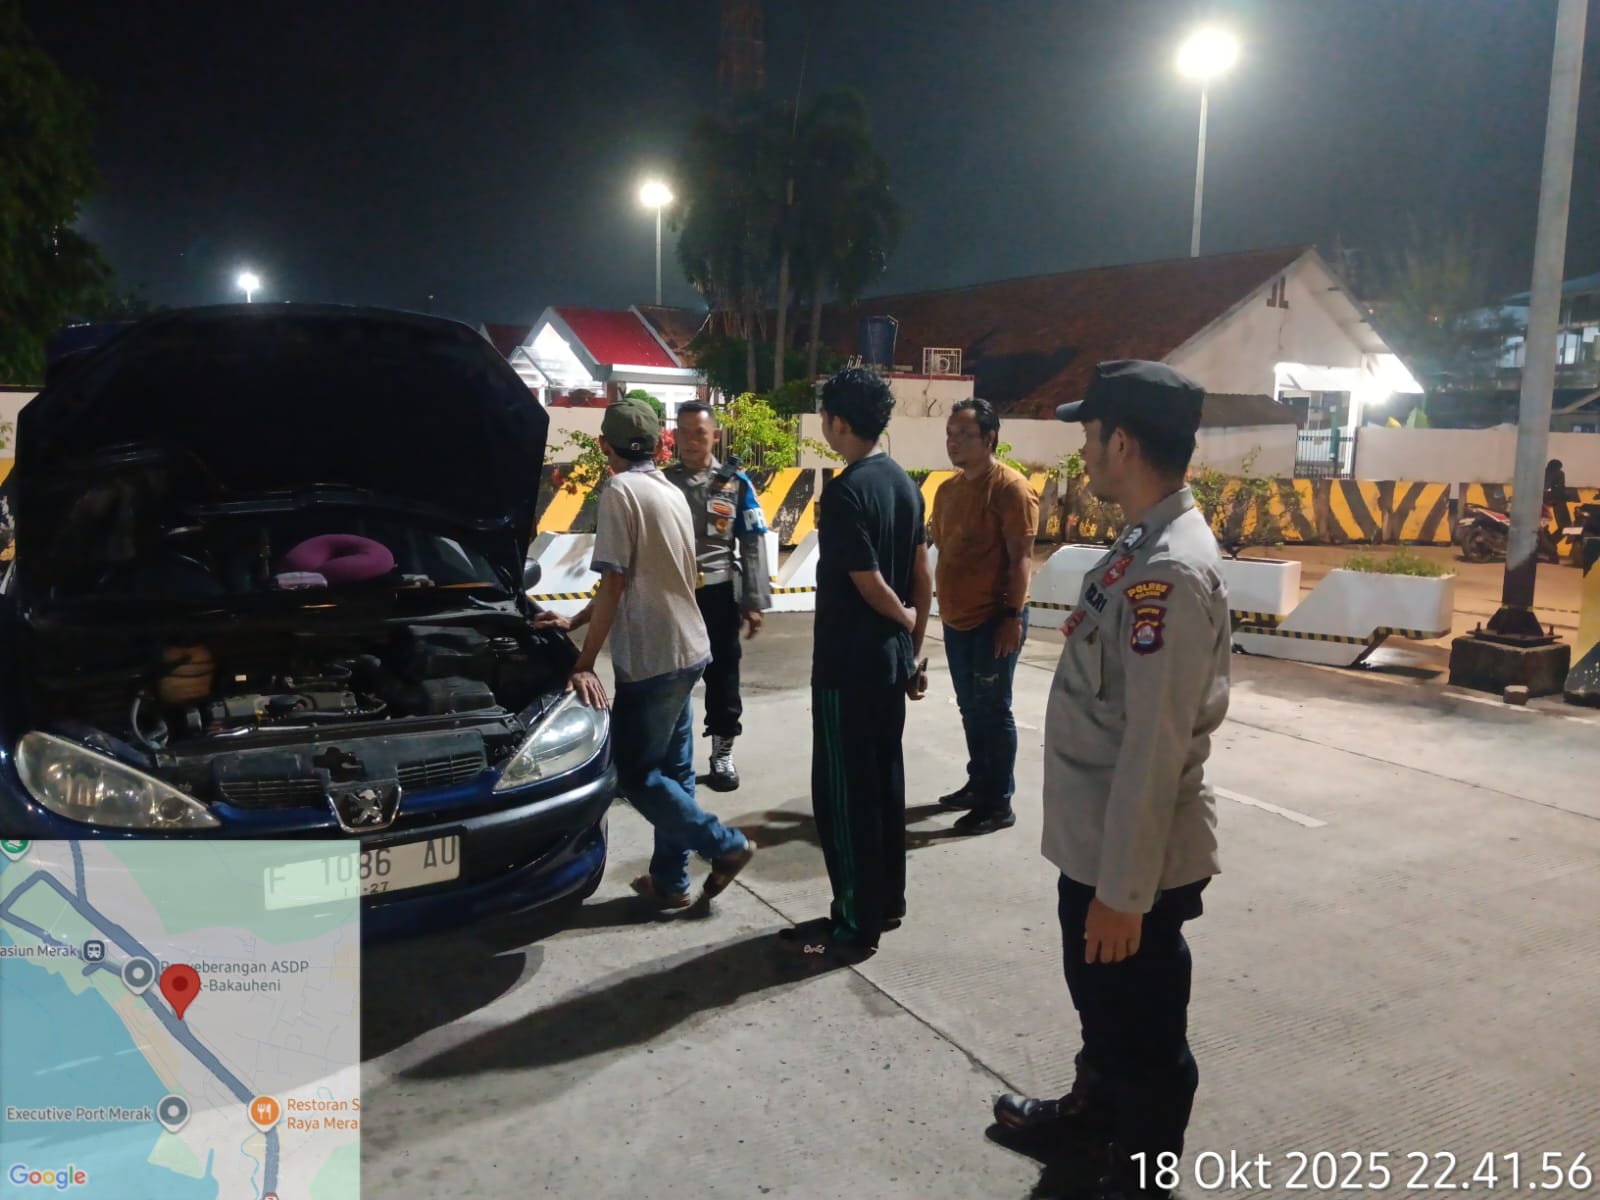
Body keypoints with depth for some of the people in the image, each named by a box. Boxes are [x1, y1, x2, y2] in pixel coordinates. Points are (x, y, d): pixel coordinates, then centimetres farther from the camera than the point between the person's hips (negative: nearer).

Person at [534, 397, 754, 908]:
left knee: (636, 774, 2)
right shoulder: (671, 492, 12)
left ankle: (726, 846, 4)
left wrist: (585, 663, -15)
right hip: (686, 650, 9)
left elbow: (615, 584, -18)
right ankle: (670, 880, 21)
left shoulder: (621, 492, -14)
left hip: (651, 658, -9)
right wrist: (573, 621, 21)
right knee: (671, 769, 14)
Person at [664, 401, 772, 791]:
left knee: (722, 674, 7)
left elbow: (753, 545, 1)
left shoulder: (735, 483, 2)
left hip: (718, 593, -1)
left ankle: (722, 753, 21)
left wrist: (754, 602, -5)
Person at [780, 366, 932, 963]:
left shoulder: (845, 491, -19)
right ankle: (887, 900, 28)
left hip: (848, 665, -9)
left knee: (842, 792, 1)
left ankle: (855, 923, 9)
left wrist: (904, 619, 1)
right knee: (884, 779, 17)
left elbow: (869, 585, -19)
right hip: (892, 660, 9)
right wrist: (914, 648, 16)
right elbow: (922, 578, 11)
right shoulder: (905, 483, 8)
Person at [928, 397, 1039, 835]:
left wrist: (1013, 615, -20)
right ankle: (978, 783, 31)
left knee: (992, 709, -1)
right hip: (956, 619, 8)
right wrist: (943, 604, 16)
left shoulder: (1010, 488, -13)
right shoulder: (948, 489, 11)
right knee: (970, 707, 17)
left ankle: (999, 803, 8)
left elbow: (1021, 558, -16)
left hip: (993, 619, -8)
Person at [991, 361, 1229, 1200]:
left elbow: (1157, 747, -26)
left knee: (1143, 1023, 12)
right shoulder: (1142, 545, 5)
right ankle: (1096, 1106, 52)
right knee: (1098, 996, 29)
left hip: (1136, 859, -9)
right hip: (1093, 838, 9)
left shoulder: (1172, 571, -26)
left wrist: (1123, 890, -21)